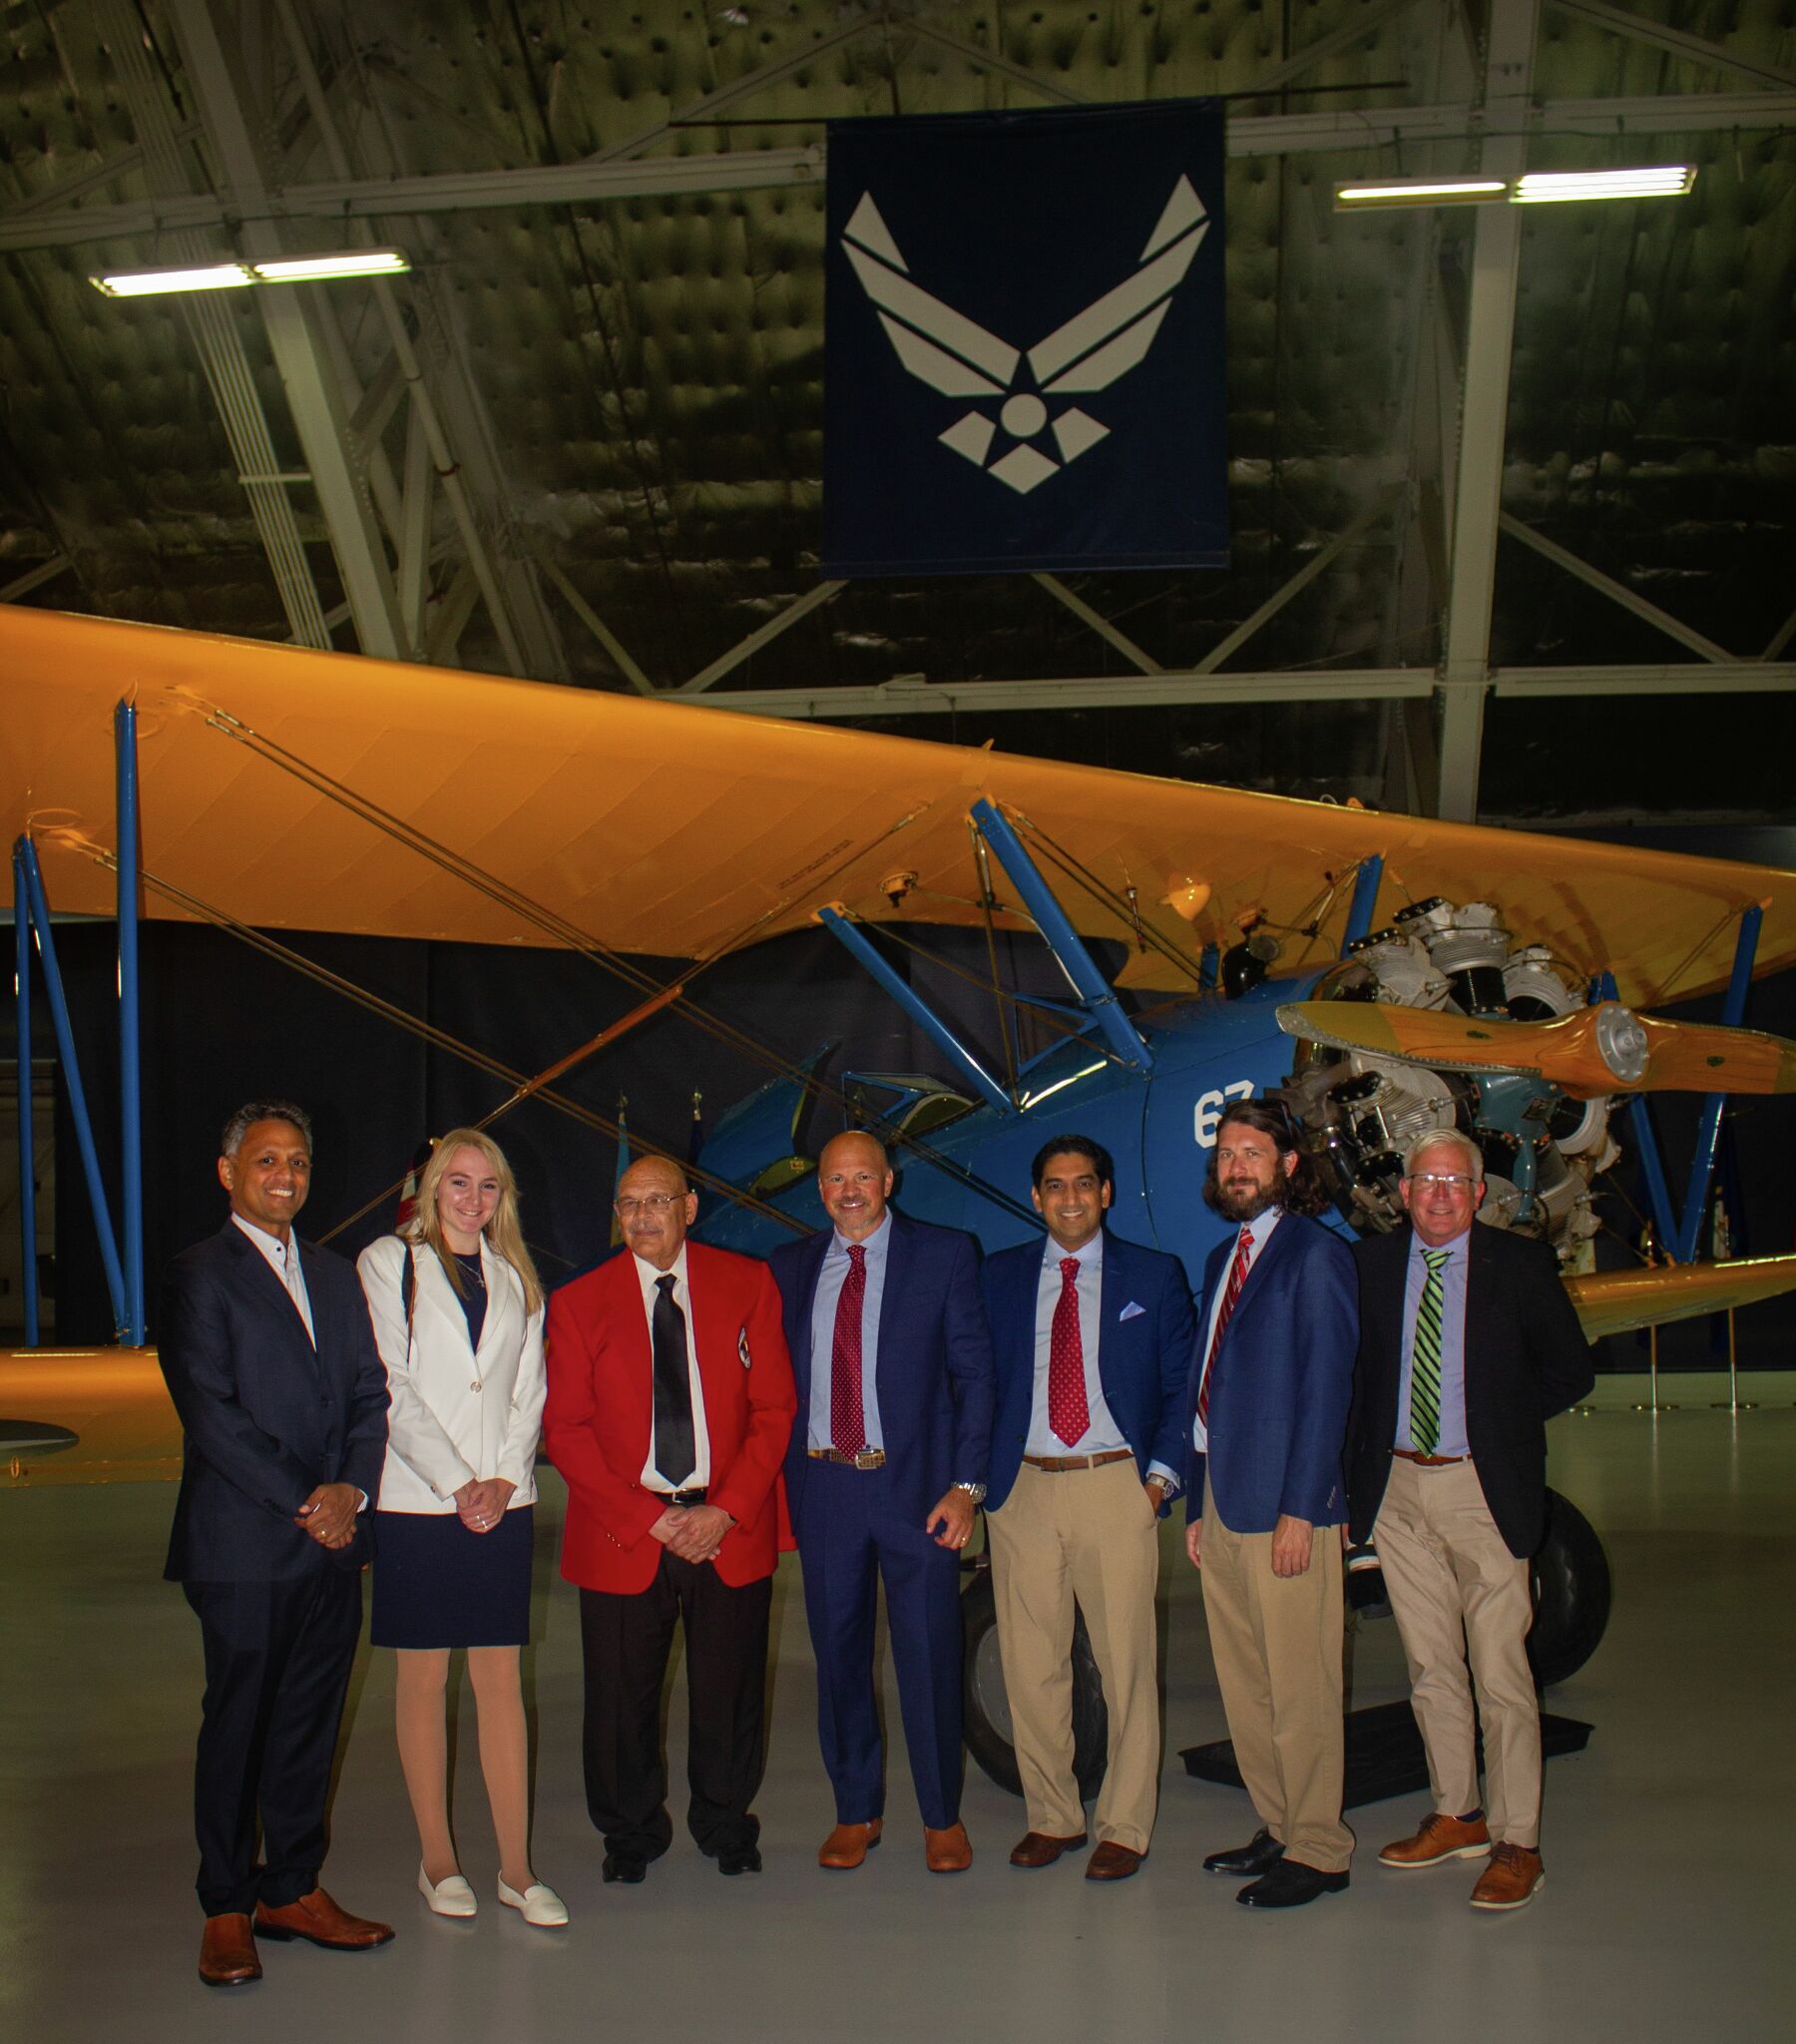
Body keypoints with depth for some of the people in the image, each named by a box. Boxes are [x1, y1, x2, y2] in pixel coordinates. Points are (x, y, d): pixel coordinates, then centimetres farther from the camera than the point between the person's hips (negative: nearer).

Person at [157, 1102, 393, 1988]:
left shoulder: (335, 1276, 16)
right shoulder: (198, 1276, -4)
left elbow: (368, 1392, 11)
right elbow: (210, 1411, -12)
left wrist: (350, 1490, -6)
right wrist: (302, 1502, -14)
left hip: (333, 1542, 6)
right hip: (245, 1545, -6)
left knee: (311, 1722, 11)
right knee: (237, 1725, 3)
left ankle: (293, 1889, 22)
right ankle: (227, 1909, 15)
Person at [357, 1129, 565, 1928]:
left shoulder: (517, 1279, 13)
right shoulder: (388, 1264, 1)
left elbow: (530, 1393, 9)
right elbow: (392, 1390, -6)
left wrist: (503, 1480, -6)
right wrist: (457, 1484, -12)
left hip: (502, 1504, 3)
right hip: (417, 1503, -3)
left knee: (502, 1684, 4)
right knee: (423, 1681, 4)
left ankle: (516, 1867, 8)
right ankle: (437, 1861, 15)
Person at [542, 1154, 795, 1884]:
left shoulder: (747, 1285, 4)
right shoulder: (579, 1302, 3)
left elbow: (774, 1407, 3)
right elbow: (566, 1429, 0)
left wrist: (727, 1510, -9)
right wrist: (650, 1519, -10)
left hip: (732, 1529, 1)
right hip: (623, 1535, 0)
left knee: (730, 1692, 8)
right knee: (622, 1700, 5)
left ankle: (726, 1825, 31)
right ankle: (630, 1834, 27)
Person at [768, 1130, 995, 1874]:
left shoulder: (945, 1254, 0)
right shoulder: (789, 1267, 9)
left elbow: (974, 1372, -1)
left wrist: (965, 1484, -9)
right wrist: (776, 1480, 1)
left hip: (916, 1484, -3)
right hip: (822, 1485, 3)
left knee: (929, 1654, 3)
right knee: (838, 1653, 10)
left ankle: (941, 1816, 20)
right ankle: (856, 1810, 26)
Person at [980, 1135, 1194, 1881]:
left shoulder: (1153, 1276, 7)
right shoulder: (999, 1277, 11)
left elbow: (1181, 1384, 7)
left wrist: (1162, 1471, -4)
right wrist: (978, 1475, 1)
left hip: (1117, 1489, -2)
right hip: (1023, 1490, 2)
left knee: (1127, 1664, 0)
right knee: (1030, 1664, 5)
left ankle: (1124, 1827, 12)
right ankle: (1052, 1815, 20)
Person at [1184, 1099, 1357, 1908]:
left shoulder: (1314, 1253, -7)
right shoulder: (1223, 1258, 18)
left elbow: (1326, 1386, -13)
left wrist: (1301, 1508, -17)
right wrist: (1197, 1504, 15)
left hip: (1284, 1506, -8)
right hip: (1221, 1501, 8)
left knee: (1299, 1687, -2)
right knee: (1242, 1684, 13)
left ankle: (1318, 1849, 8)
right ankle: (1278, 1827, 24)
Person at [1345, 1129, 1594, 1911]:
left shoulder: (1520, 1265, -2)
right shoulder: (1370, 1262, 6)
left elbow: (1570, 1370, 5)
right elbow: (1352, 1366, 14)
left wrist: (1501, 1420, -2)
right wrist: (1360, 1462, 4)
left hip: (1483, 1490, -3)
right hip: (1397, 1488, 4)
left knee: (1500, 1671, -3)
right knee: (1429, 1665, 12)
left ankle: (1516, 1844, 5)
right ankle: (1456, 1815, 26)